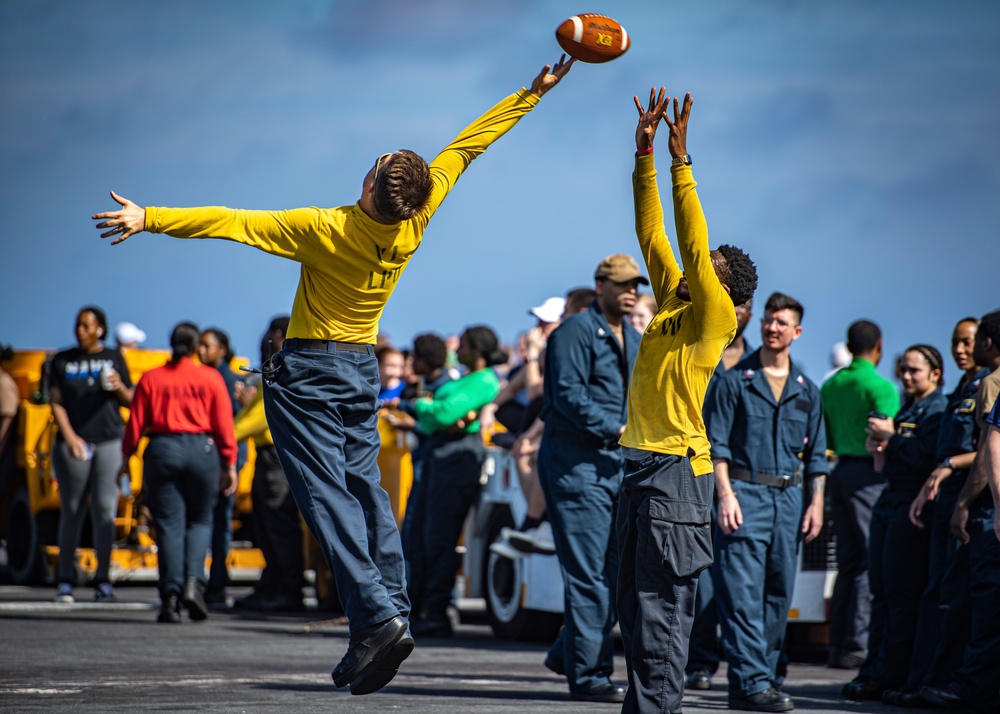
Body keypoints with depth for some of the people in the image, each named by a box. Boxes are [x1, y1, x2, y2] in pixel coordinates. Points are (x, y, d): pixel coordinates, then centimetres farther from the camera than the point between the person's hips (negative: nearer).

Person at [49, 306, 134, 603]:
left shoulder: (113, 358, 10)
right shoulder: (62, 361, 9)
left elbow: (130, 402, 13)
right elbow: (56, 403, 3)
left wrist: (119, 387, -10)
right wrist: (70, 437, -11)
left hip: (109, 442, 0)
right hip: (74, 444, 0)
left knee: (105, 509, -6)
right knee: (72, 511, 2)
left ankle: (103, 580, -2)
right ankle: (65, 580, 9)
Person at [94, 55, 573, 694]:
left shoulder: (323, 230, -23)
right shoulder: (412, 226, -10)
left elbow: (231, 222, -22)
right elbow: (466, 146, -2)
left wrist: (150, 219, -16)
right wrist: (534, 92, 4)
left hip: (308, 372, -6)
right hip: (362, 368, 6)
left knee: (327, 495, -9)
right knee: (365, 488, 11)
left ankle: (378, 617, -21)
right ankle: (392, 609, 3)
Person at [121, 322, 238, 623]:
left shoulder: (150, 379, 5)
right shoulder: (210, 378, 2)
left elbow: (135, 424, 4)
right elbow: (224, 425, 1)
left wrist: (127, 458, 15)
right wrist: (229, 465, 7)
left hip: (161, 451, 0)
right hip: (201, 451, 0)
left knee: (169, 526, 2)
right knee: (200, 520, 15)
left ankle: (170, 597, -6)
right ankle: (193, 582, -6)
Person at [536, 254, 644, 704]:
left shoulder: (635, 341, 18)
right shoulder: (576, 331, -7)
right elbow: (569, 395, -17)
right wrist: (617, 429, -20)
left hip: (619, 464, 8)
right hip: (577, 460, -8)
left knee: (615, 570, 9)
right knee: (589, 573, -9)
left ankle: (568, 654, 23)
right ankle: (589, 675, -6)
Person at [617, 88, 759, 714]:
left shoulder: (714, 315, -5)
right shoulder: (671, 304, 15)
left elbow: (692, 244, -15)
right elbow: (652, 233, 15)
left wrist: (682, 160, -14)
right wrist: (645, 154, 10)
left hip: (677, 468, -9)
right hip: (642, 465, 9)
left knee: (663, 602, -9)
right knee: (634, 601, 9)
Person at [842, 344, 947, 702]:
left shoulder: (939, 411, -8)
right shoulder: (907, 409, 21)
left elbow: (924, 456, -21)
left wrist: (891, 436, -11)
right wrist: (877, 443, 5)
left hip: (913, 509, -9)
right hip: (889, 501, 9)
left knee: (901, 594, -7)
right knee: (881, 589, 9)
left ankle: (891, 676, -5)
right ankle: (874, 669, 13)